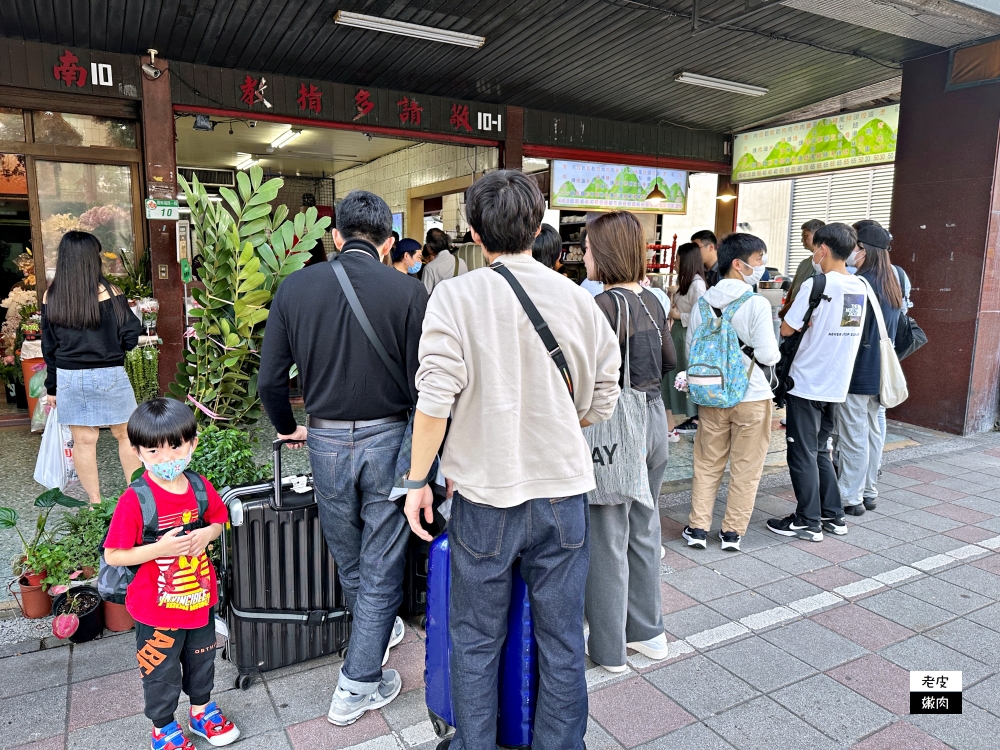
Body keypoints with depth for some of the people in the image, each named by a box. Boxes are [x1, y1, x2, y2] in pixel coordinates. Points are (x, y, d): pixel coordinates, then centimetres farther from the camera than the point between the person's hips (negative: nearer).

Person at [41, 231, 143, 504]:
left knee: (83, 441, 9)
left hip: (68, 378, 3)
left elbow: (48, 346, 6)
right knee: (125, 435, 11)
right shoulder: (108, 293, -12)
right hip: (108, 376, -3)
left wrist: (52, 386, 13)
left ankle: (95, 503, 18)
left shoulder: (51, 297, 0)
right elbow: (130, 339, -10)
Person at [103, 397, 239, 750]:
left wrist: (208, 534, -14)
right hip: (157, 609, -4)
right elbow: (113, 555, -17)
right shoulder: (134, 501, -23)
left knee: (202, 661, 25)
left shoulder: (200, 487, -9)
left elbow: (219, 520, 8)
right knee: (161, 672, 17)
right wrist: (159, 548, -29)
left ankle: (202, 710, 50)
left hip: (200, 599, 4)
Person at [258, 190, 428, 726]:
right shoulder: (407, 292, -12)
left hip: (326, 440, 3)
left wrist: (287, 428, 20)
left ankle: (377, 632, 49)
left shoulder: (295, 287, -3)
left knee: (347, 559, 25)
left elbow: (270, 380, 1)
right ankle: (359, 686, 23)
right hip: (387, 439, -3)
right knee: (381, 567, 12)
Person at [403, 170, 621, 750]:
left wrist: (418, 480, -4)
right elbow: (602, 403, 3)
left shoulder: (456, 296, -10)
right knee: (562, 641, 17)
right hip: (564, 490, 2)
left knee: (477, 641, 18)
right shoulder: (579, 299, -2)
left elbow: (434, 400, -16)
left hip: (486, 492, -2)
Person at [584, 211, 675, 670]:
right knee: (644, 531, 19)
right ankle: (647, 631, 35)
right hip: (653, 419, 8)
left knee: (608, 540, 5)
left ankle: (609, 648, 20)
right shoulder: (650, 300, 5)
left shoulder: (603, 305, -18)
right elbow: (669, 361, 15)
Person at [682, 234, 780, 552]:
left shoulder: (702, 303, 0)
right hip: (752, 396, -4)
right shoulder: (757, 304, -15)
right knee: (745, 469, 10)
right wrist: (775, 351, 5)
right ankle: (732, 532, 17)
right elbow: (768, 355, -16)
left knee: (707, 465, 14)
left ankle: (698, 528, 16)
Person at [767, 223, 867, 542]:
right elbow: (851, 330, 15)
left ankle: (808, 522, 12)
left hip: (807, 382, -7)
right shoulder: (860, 287, 6)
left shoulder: (816, 285, -16)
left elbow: (787, 329, -14)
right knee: (820, 449, 19)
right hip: (837, 384, 7)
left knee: (803, 453, 4)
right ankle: (833, 516, 25)